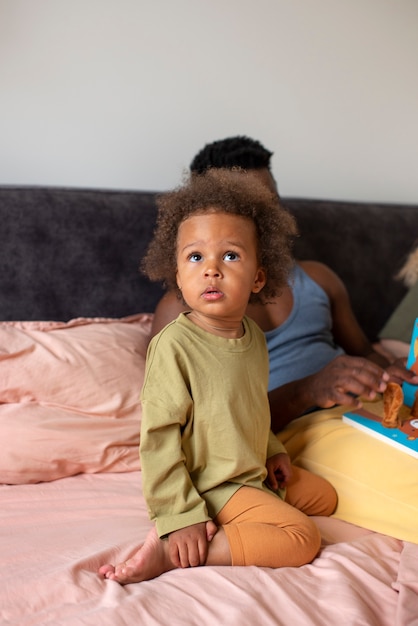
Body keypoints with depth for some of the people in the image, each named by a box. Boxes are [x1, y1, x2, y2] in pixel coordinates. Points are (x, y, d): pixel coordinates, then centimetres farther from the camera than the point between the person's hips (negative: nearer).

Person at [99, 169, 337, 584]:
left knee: (323, 496, 20)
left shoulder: (253, 335, 0)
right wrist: (181, 517, -25)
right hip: (211, 485, -9)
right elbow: (158, 437, -24)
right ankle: (170, 549, -18)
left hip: (254, 472, 9)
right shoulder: (173, 345, -26)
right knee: (302, 538, -18)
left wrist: (271, 451, 16)